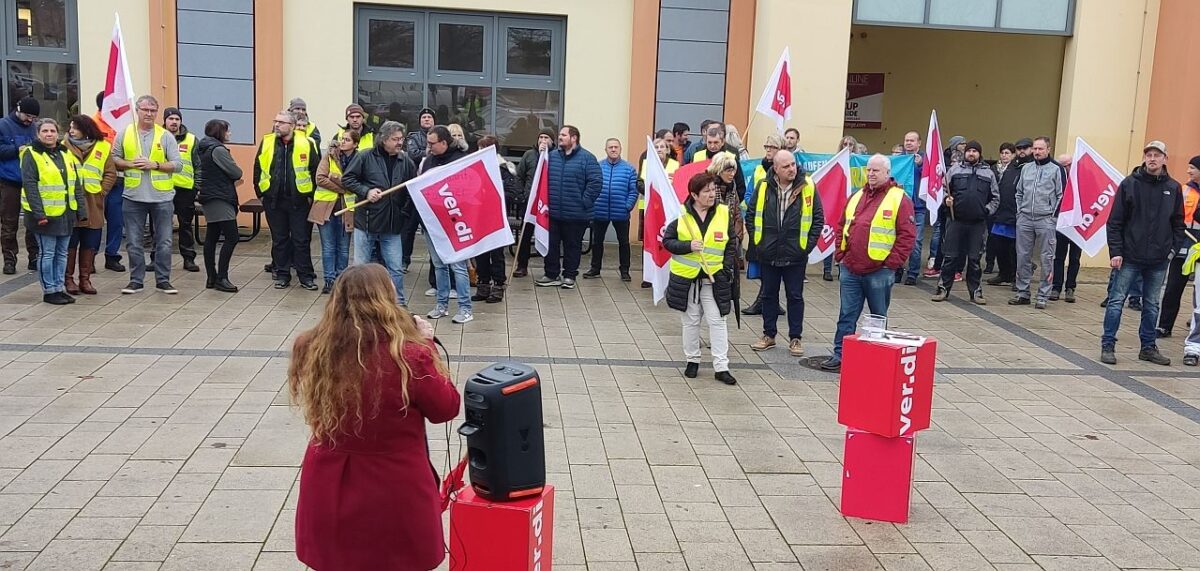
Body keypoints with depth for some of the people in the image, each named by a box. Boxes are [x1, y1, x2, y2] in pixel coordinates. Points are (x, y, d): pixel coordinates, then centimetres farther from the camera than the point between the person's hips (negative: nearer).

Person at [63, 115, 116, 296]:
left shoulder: (102, 147, 4)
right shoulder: (64, 147, 1)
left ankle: (85, 279, 17)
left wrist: (102, 191, -3)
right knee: (70, 243, 2)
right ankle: (69, 279, 11)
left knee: (90, 244, 7)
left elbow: (111, 173, 6)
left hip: (92, 206, 2)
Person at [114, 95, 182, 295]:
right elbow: (114, 158, 10)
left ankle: (163, 280, 15)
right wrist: (130, 164, -9)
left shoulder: (166, 136, 1)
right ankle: (136, 280, 17)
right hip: (133, 197, 1)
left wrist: (154, 164, -15)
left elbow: (178, 165, -3)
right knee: (133, 242, 6)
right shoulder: (125, 134, 5)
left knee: (164, 242, 5)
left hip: (162, 197, -1)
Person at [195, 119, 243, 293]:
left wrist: (230, 180, 9)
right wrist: (236, 176, 10)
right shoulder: (218, 149, -14)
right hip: (220, 199, -10)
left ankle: (211, 278, 13)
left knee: (211, 238, 10)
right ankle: (221, 278, -13)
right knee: (232, 237, -11)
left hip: (209, 198, 10)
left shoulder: (203, 149, 15)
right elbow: (236, 172, -14)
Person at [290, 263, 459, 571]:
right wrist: (426, 345, -1)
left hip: (328, 489, 3)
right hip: (395, 493, -3)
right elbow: (447, 408, -8)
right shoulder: (409, 356, -24)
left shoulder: (311, 349, -12)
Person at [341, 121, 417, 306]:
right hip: (366, 222, -2)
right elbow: (347, 179, -3)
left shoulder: (406, 162, 4)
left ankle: (398, 305, 17)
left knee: (396, 269, 6)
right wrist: (366, 191, -15)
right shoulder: (366, 157, -5)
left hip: (392, 226, 2)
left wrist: (406, 213, 3)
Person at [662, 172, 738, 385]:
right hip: (686, 278, 0)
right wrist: (688, 246, -19)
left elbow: (731, 246, 4)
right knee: (691, 321, 13)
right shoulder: (681, 214, -5)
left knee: (717, 320, -1)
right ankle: (692, 360, 27)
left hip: (714, 279, 0)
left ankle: (721, 367, 3)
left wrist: (726, 269, -7)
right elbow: (667, 240, -3)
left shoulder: (724, 214, -1)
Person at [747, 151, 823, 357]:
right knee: (769, 295, 13)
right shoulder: (763, 187, -3)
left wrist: (808, 244, -6)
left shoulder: (808, 187, -6)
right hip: (768, 255, 2)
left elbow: (818, 219, -2)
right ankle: (768, 335, 26)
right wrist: (756, 242, 1)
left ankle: (795, 338, 18)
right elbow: (751, 215, 6)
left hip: (796, 255, -2)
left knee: (795, 297, 7)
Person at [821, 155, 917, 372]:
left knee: (878, 317, 8)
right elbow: (842, 226, 19)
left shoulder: (899, 199, -6)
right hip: (850, 269, 5)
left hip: (879, 271, -5)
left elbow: (908, 234, -10)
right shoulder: (856, 197, 13)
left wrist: (892, 262, -13)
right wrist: (840, 254, 8)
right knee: (847, 315, 8)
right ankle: (840, 355, 13)